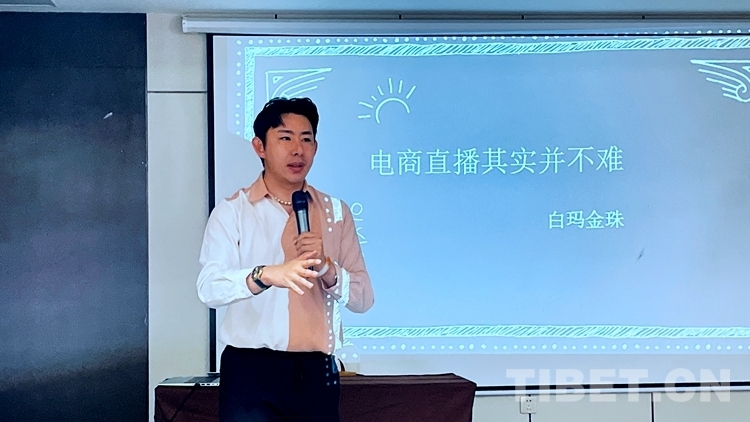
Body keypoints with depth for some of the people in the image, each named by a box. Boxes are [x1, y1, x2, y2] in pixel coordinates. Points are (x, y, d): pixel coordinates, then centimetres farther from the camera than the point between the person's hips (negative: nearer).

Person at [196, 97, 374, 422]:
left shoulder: (336, 212, 8)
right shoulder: (232, 212, -1)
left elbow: (363, 298, 5)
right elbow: (209, 288, -16)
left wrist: (326, 268, -14)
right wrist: (265, 275, -33)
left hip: (317, 372, 3)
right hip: (251, 371, -3)